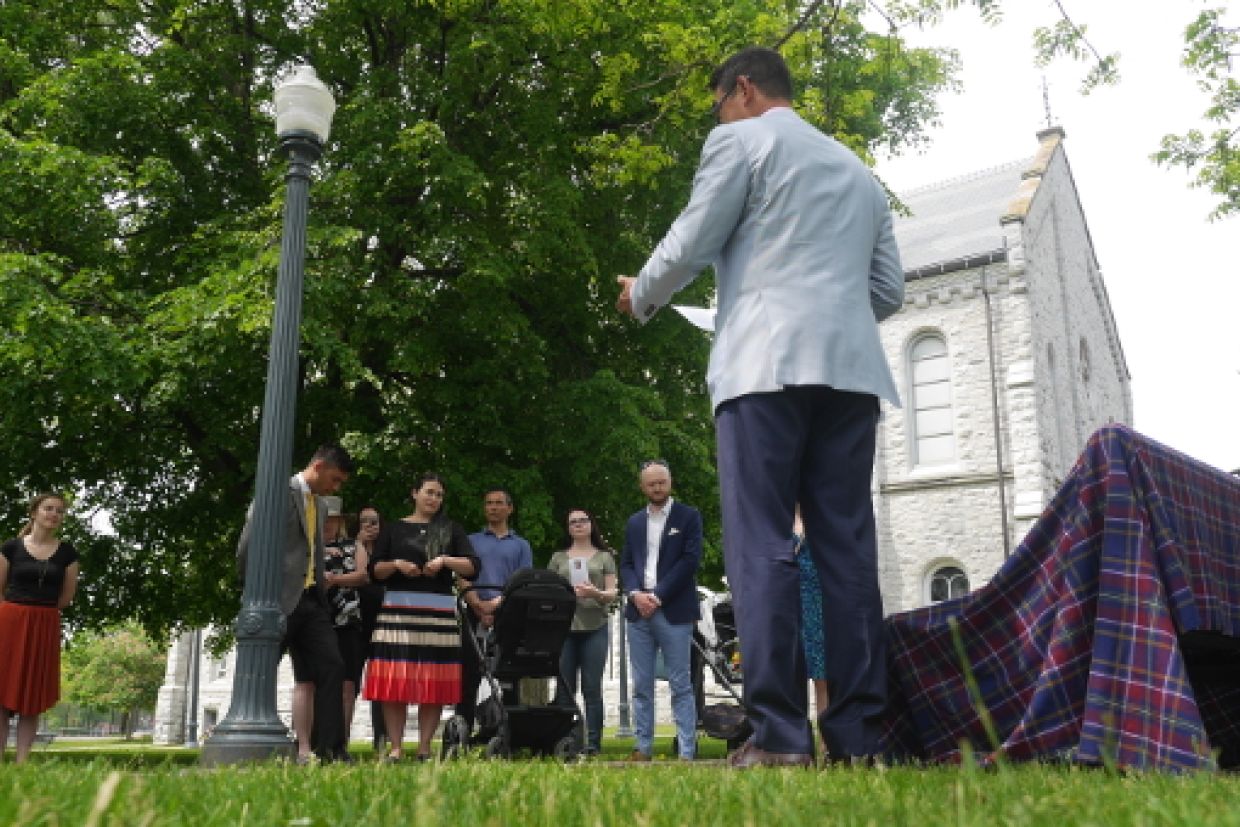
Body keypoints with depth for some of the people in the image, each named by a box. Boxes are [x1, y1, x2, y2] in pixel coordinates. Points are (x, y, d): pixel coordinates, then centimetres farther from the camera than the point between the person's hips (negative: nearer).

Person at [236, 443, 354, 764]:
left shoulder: (321, 506, 18)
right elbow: (246, 547, -11)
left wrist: (322, 587, 11)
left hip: (311, 601, 8)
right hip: (280, 601, -8)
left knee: (332, 667, 0)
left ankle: (328, 749, 2)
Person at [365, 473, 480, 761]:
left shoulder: (451, 530, 14)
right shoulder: (393, 529, 14)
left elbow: (473, 567, 2)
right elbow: (374, 570, 8)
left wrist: (445, 560, -13)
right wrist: (396, 564, -10)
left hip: (440, 611, 1)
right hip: (398, 609, 0)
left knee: (435, 684, -2)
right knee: (394, 682, -6)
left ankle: (424, 748, 6)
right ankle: (395, 748, 1)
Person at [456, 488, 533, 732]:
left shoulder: (521, 545, 15)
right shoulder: (471, 541, 16)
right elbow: (464, 578, 4)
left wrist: (499, 602, -14)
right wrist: (480, 607, -13)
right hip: (475, 616, 0)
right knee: (469, 675, -2)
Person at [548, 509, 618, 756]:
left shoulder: (604, 556, 13)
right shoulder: (558, 557, 18)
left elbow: (613, 593, 8)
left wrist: (596, 593, -13)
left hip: (595, 627, -1)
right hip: (564, 626, 2)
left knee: (592, 687, -4)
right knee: (564, 687, 0)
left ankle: (593, 743, 0)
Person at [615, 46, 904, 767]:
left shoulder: (741, 140, 8)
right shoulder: (859, 170, 27)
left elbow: (689, 248, 3)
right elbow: (889, 289, 22)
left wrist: (639, 297, 21)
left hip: (767, 363, -6)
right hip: (850, 368, 6)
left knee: (762, 547, -7)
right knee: (848, 548, 2)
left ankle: (781, 736, -11)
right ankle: (859, 735, 0)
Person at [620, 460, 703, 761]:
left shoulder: (688, 517, 3)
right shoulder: (634, 522, 17)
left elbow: (690, 559, -7)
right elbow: (626, 564, 14)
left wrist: (657, 596, -12)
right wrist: (636, 594, -6)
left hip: (674, 612, -4)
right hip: (639, 612, 5)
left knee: (681, 685, -3)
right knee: (641, 686, 7)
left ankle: (687, 751, 0)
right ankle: (643, 748, 13)